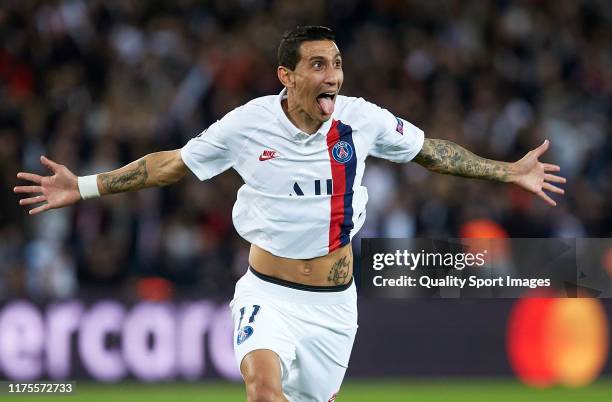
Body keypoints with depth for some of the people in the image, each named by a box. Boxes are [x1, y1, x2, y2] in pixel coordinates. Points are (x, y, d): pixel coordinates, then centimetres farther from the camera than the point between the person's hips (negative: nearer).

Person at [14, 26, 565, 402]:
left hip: (334, 304, 3)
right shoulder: (249, 123, -9)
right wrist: (85, 187, 0)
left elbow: (430, 150, 11)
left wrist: (509, 172, 13)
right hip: (270, 297, -3)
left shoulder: (361, 119, -6)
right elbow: (172, 164, 3)